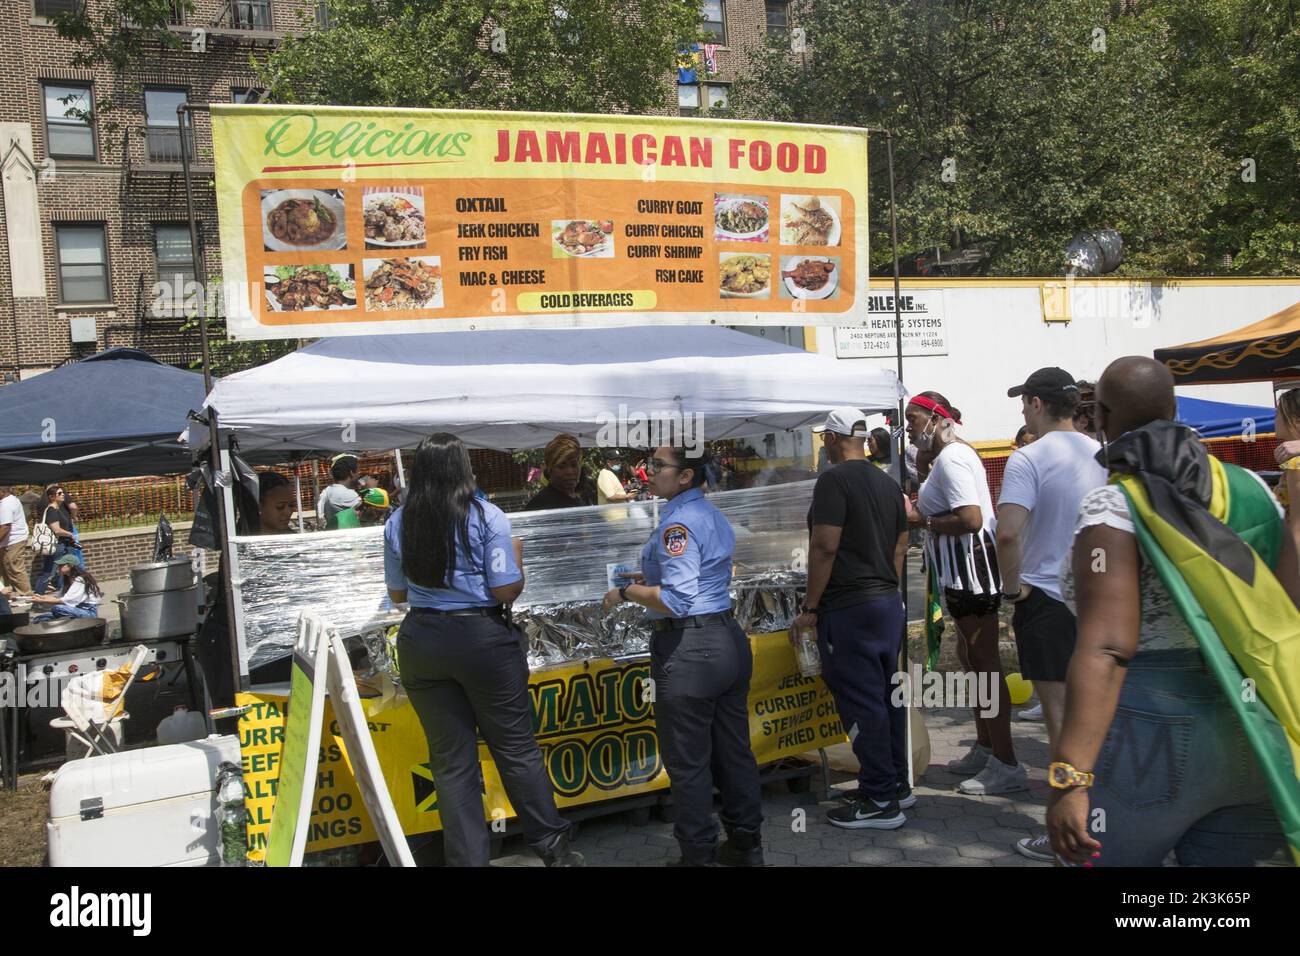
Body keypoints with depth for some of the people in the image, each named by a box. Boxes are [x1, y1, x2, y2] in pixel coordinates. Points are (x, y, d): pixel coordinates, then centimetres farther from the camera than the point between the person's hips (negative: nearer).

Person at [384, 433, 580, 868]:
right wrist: (517, 558, 7)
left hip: (420, 641, 3)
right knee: (516, 747, 10)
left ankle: (468, 859, 18)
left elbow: (397, 594, 11)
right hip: (482, 636, -3)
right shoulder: (487, 517, -10)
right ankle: (553, 847, 21)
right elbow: (506, 591, -11)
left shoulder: (397, 523, 1)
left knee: (450, 759, 11)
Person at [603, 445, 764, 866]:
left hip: (689, 649, -10)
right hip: (728, 638, 10)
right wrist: (653, 577, 20)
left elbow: (677, 600, -23)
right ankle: (746, 843, 29)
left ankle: (698, 854, 15)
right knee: (733, 751, 17)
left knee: (688, 761, 4)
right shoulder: (713, 515, 12)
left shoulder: (678, 523, -17)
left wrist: (628, 591, -10)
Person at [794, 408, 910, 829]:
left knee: (861, 703, -2)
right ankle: (898, 784, 27)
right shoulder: (887, 482, 12)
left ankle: (880, 801, 4)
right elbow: (901, 546, 17)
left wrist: (809, 608, -13)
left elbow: (824, 547, -19)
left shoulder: (835, 479, -13)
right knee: (886, 695, 16)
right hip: (889, 604, 9)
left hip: (849, 609, -9)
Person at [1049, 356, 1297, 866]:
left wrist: (1069, 778, -25)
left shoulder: (1112, 505, -14)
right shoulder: (1248, 488, 3)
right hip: (1256, 737, 6)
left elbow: (1106, 651, -22)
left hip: (1152, 734, -5)